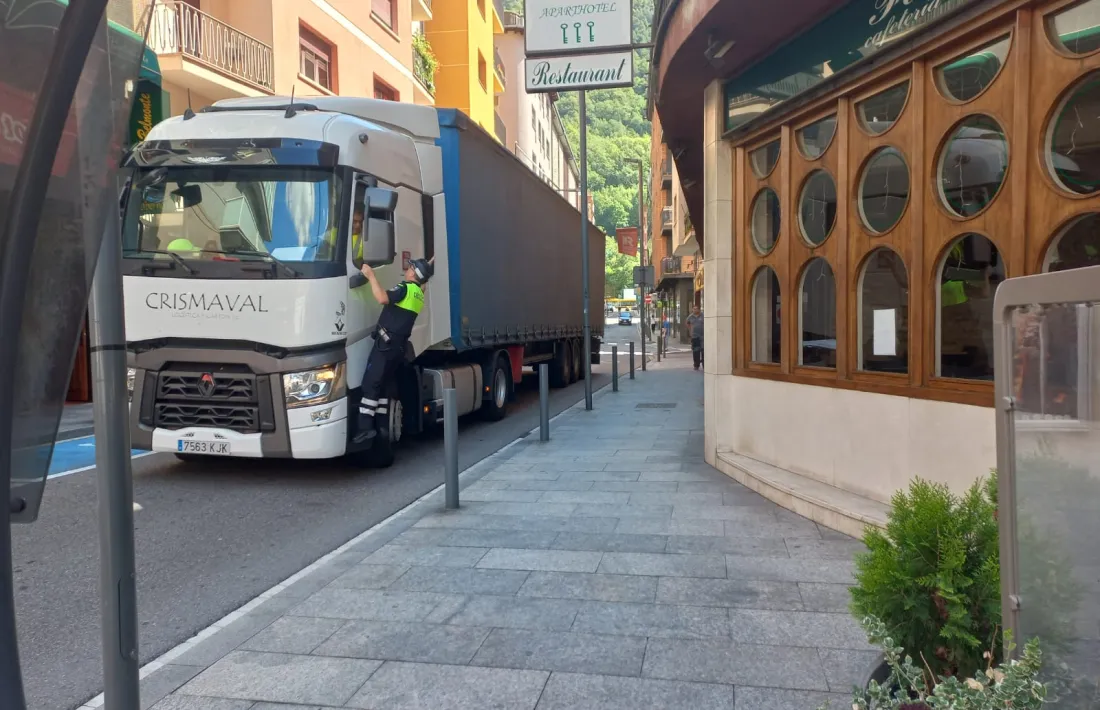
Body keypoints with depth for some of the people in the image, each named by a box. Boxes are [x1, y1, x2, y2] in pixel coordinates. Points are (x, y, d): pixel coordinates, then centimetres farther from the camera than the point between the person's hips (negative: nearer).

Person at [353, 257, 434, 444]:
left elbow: (383, 298, -28)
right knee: (380, 385, 15)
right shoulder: (419, 295, 16)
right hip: (398, 345, 9)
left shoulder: (405, 288, -10)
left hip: (386, 342, -9)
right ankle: (381, 426, 14)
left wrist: (371, 276, -19)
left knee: (370, 384, -11)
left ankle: (366, 427, -19)